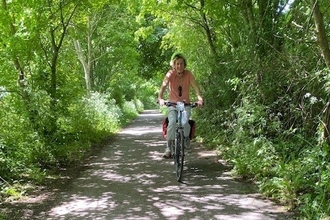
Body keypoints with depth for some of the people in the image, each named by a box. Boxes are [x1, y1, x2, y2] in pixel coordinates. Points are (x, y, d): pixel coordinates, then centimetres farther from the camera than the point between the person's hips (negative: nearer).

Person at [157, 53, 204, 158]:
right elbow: (163, 86, -27)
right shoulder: (170, 74, -12)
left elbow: (195, 87, -20)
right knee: (172, 122, -28)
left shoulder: (188, 74, -9)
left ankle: (186, 137, 6)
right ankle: (168, 148, -20)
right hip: (173, 104, 0)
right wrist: (160, 98, -45)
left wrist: (199, 98, -39)